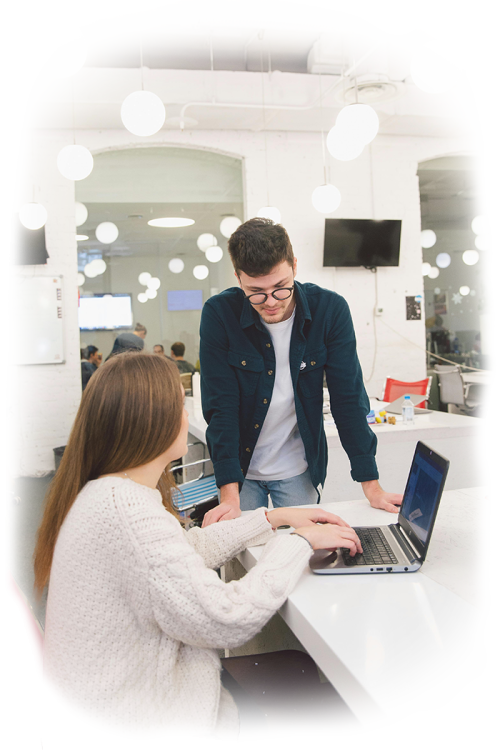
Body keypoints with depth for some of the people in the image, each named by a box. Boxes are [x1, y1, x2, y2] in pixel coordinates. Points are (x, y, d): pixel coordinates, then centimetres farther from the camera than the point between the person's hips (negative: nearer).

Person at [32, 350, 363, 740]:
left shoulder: (103, 490, 1)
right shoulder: (127, 510, -31)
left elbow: (183, 550, 10)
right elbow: (228, 622, -27)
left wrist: (273, 518, 7)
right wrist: (300, 541, -14)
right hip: (132, 724, -8)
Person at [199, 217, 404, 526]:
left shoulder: (330, 309, -15)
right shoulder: (219, 314, -17)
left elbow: (348, 399, -11)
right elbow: (221, 406, -17)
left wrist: (372, 487, -13)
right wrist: (229, 494, -24)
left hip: (299, 471, 1)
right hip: (241, 469, 0)